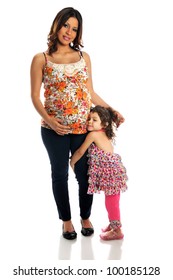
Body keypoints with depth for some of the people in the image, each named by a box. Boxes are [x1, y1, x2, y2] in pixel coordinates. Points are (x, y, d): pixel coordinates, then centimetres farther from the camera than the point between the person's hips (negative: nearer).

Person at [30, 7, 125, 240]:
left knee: (84, 174, 10)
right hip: (55, 129, -2)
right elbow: (35, 96, -3)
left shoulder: (84, 57, 8)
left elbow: (91, 92, 10)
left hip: (82, 127, 2)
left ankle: (86, 217, 31)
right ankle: (66, 220, 28)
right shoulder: (41, 59, -1)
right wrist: (48, 120, -17)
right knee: (60, 174, 10)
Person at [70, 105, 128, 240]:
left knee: (111, 202, 1)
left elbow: (80, 152, -6)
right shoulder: (104, 135, 9)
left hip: (110, 173, -9)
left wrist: (72, 162, 10)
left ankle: (117, 231, 12)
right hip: (112, 171, 9)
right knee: (111, 201, 20)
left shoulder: (93, 134, -15)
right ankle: (113, 224, 33)